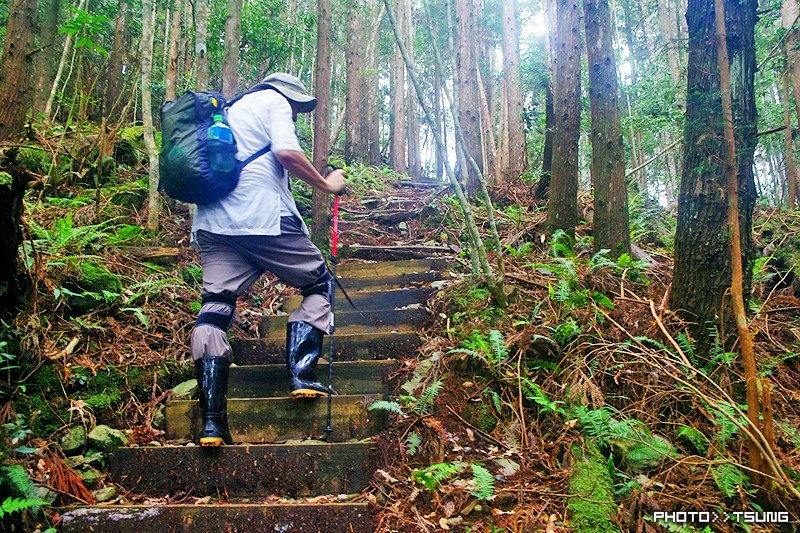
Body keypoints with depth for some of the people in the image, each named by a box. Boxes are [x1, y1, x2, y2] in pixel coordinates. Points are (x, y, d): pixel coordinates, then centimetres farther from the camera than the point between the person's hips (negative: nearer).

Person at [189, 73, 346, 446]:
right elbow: (286, 152, -10)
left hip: (212, 222, 7)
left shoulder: (227, 111, 32)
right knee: (319, 285, 10)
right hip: (262, 217, -7)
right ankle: (301, 375, -2)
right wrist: (326, 184, 2)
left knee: (214, 308, 0)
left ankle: (211, 421, -8)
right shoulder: (274, 100, 9)